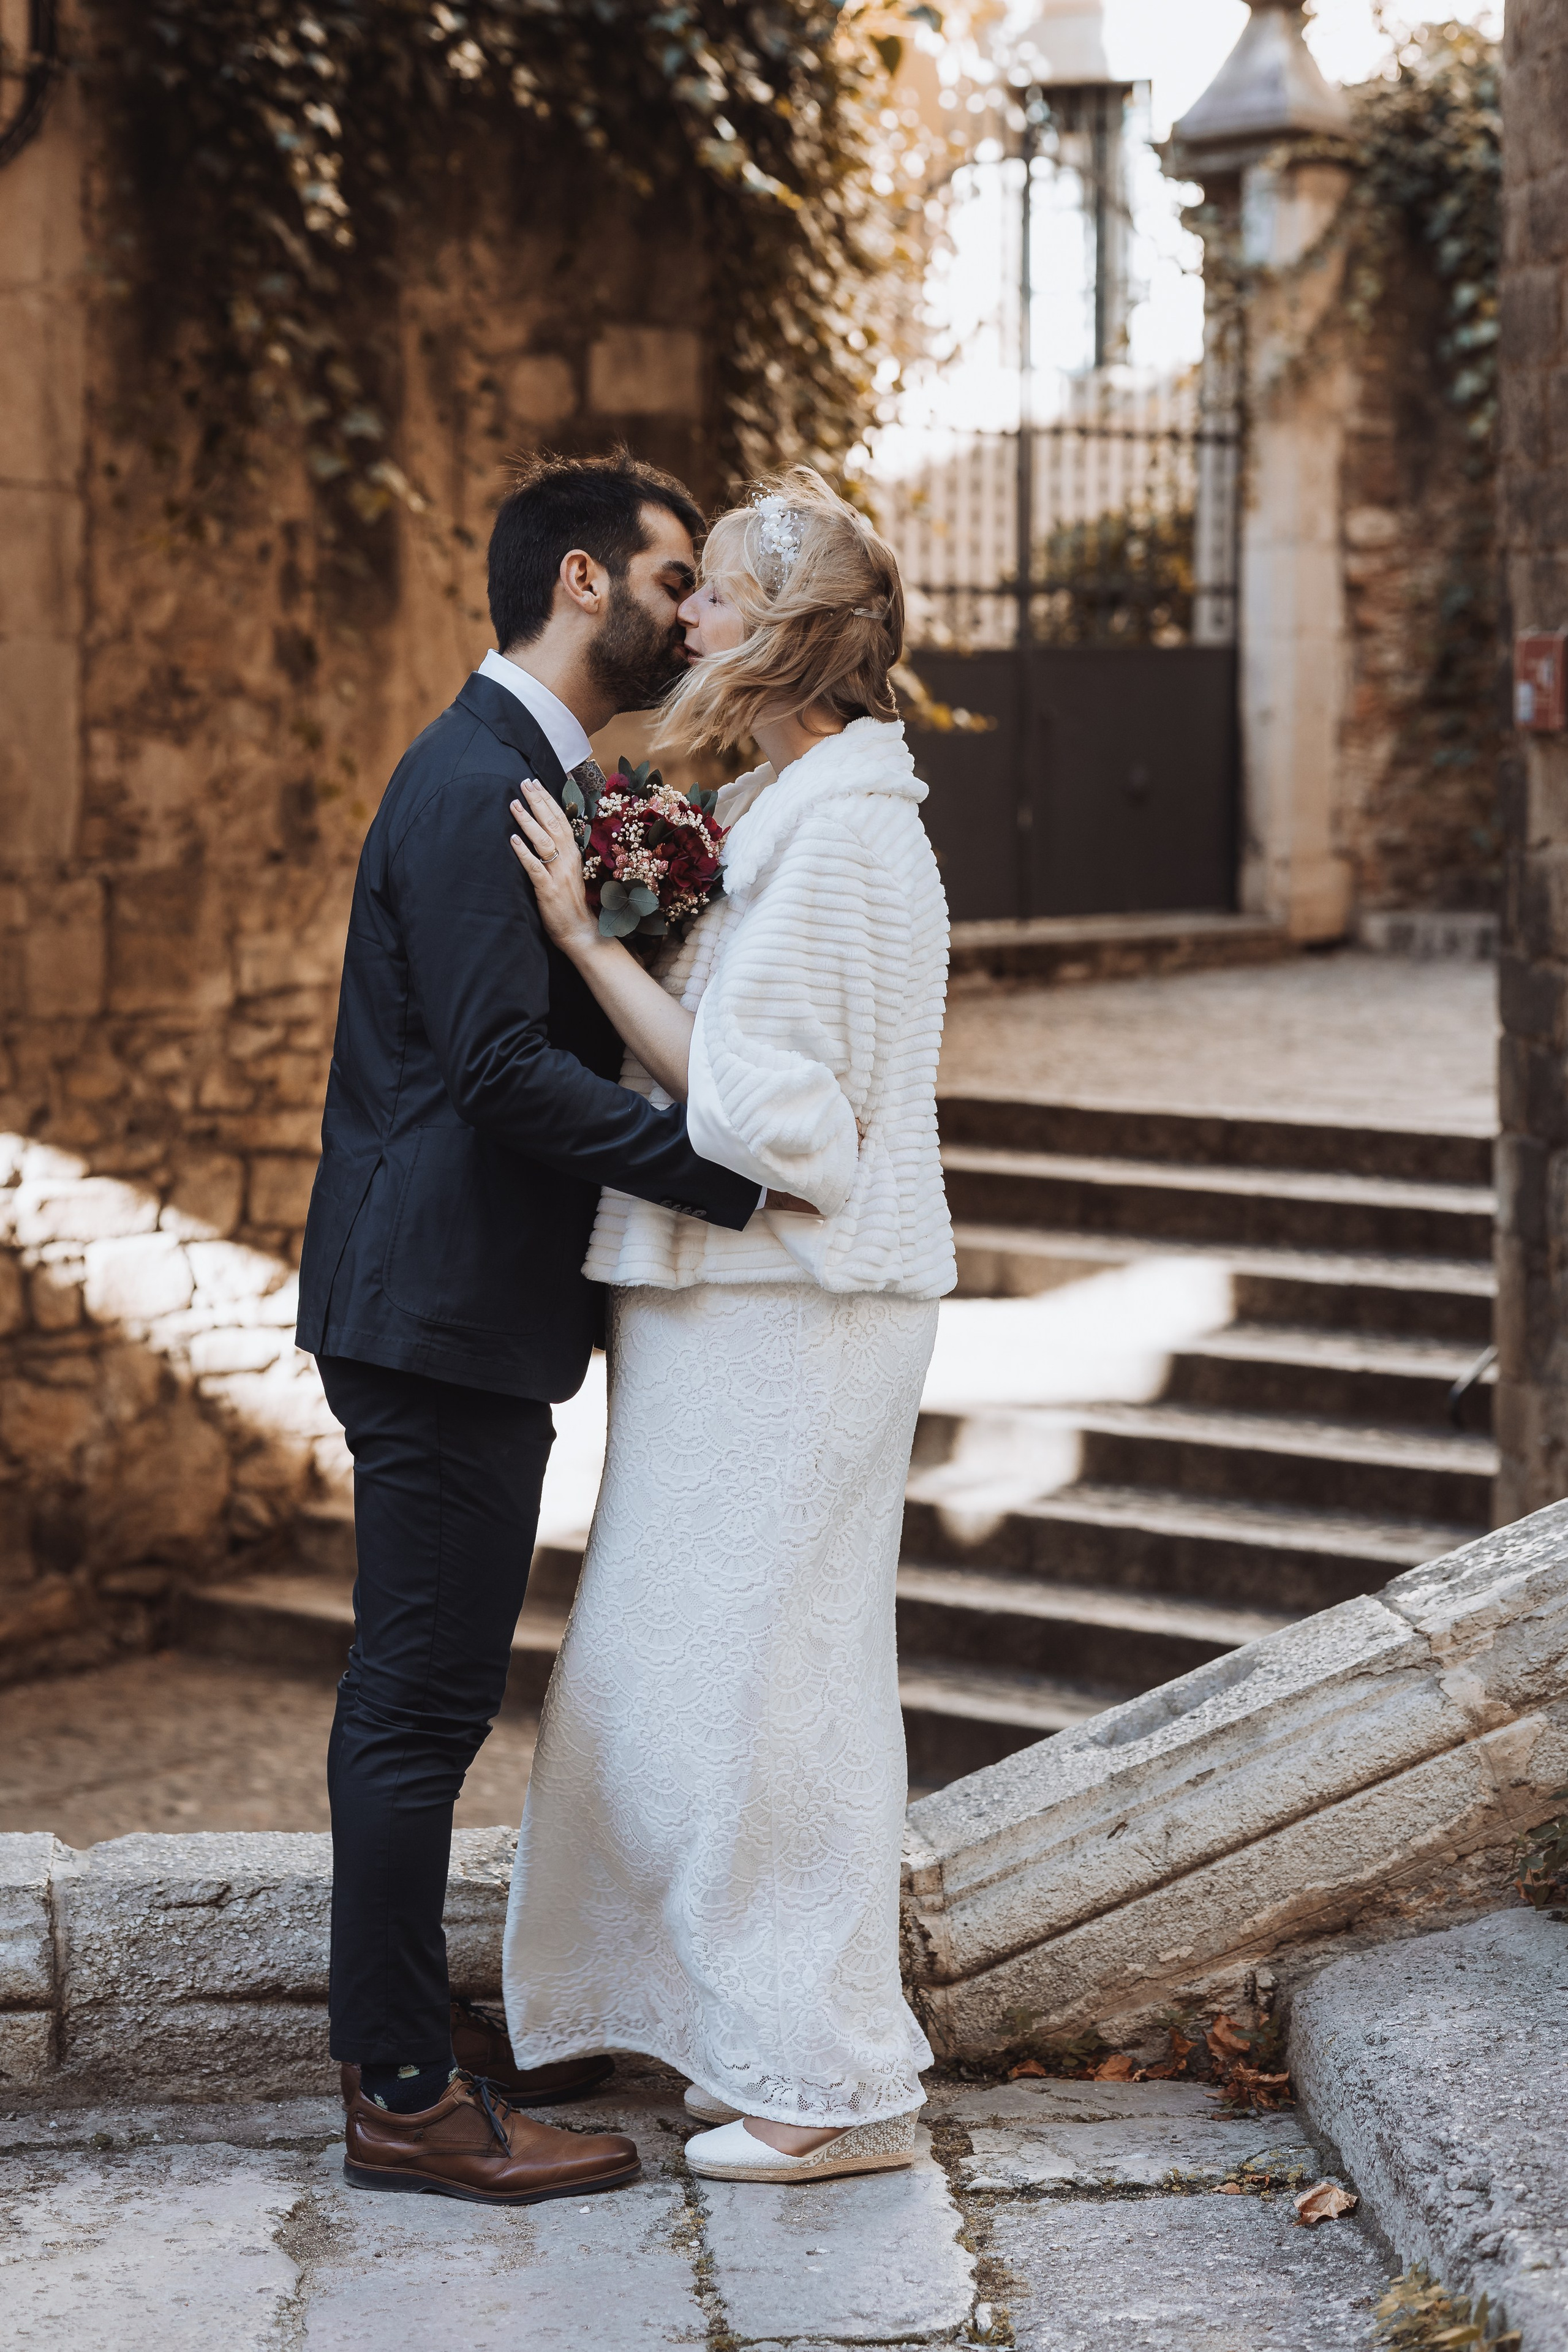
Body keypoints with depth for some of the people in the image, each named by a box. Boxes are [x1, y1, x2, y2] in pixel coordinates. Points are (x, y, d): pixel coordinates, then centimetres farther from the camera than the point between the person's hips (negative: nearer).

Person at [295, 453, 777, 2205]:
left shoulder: (524, 777, 17)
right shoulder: (478, 784, -17)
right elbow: (504, 1065, -25)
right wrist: (725, 1178, -22)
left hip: (469, 1310, 11)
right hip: (441, 1315, -11)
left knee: (430, 1692, 17)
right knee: (418, 1700, -3)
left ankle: (409, 2025, 28)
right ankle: (403, 2097, 4)